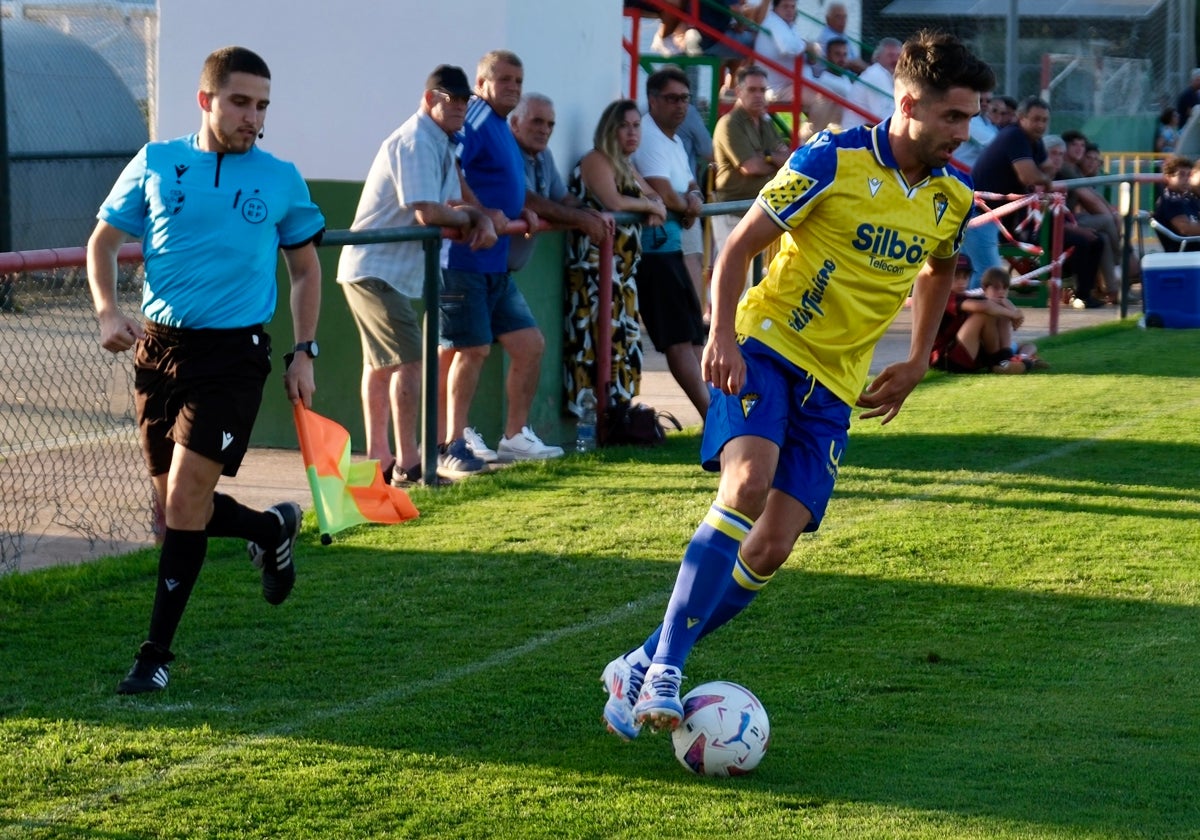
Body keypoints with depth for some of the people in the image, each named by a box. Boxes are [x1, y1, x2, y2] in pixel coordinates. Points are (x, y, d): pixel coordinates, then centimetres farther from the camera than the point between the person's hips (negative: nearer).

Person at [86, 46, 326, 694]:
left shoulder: (281, 180, 4)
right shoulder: (156, 163, 4)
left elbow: (305, 266, 15)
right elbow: (103, 240, 10)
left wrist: (303, 354, 8)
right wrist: (108, 311, -7)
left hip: (233, 355, -3)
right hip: (158, 348, 3)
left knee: (184, 498, -13)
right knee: (176, 506, 8)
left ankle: (157, 653, -5)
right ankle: (273, 529, 39)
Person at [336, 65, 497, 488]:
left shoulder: (441, 144, 14)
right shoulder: (416, 143, -19)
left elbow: (451, 204, 14)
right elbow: (428, 212, -27)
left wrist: (480, 219, -7)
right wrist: (468, 219, -8)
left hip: (381, 269, 11)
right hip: (376, 270, -11)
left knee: (382, 363, 16)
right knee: (408, 360, -14)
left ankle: (378, 458, 24)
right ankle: (407, 465, -14)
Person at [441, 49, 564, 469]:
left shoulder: (501, 126, 19)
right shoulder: (475, 119, -12)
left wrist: (521, 212, 11)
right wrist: (483, 214, -28)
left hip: (496, 264, 10)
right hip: (464, 258, -10)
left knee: (530, 344, 9)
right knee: (471, 349, -6)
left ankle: (515, 436, 18)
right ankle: (449, 447, 1)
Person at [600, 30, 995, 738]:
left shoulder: (954, 197, 4)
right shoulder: (834, 159, -12)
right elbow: (741, 244, -7)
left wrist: (917, 364, 19)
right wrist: (723, 334, -19)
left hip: (835, 386, 5)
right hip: (767, 346, -5)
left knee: (770, 551, -6)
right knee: (748, 483, -31)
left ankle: (642, 668, 7)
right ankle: (664, 668, -24)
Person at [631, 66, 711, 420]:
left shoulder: (675, 141, 18)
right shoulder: (649, 139, -14)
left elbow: (690, 187, 23)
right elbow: (663, 195, -24)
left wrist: (693, 199, -2)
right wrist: (686, 204, -2)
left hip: (670, 247, 10)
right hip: (653, 248, -10)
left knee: (694, 333, 14)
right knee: (679, 337, -11)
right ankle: (713, 415, -15)